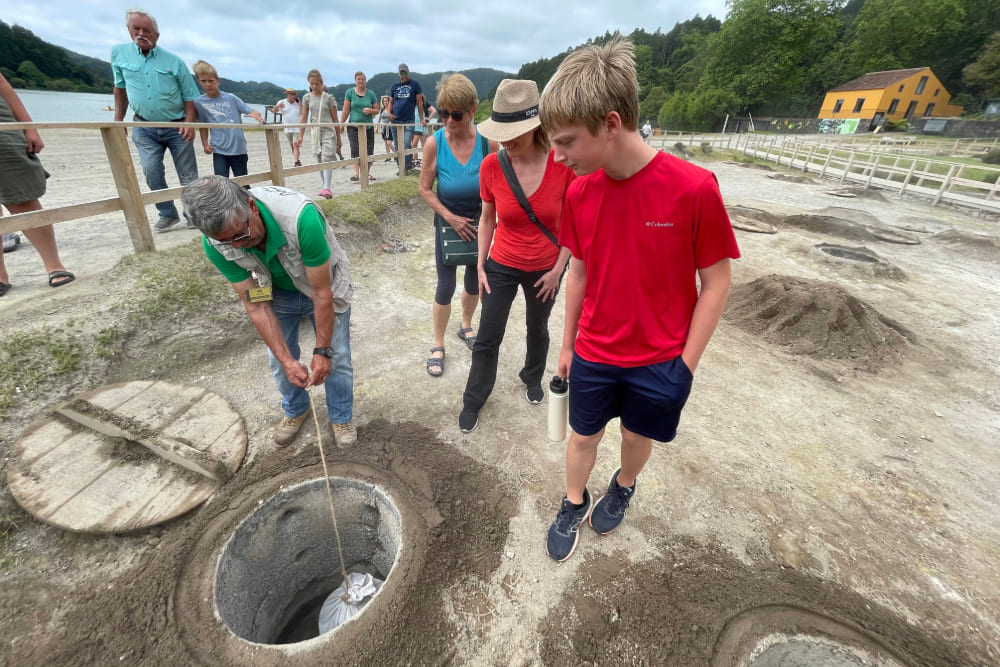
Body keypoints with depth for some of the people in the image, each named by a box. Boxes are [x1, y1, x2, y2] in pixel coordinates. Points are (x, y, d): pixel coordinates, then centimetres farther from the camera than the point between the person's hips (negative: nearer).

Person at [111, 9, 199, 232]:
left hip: (176, 127, -1)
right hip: (144, 128, 2)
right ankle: (167, 214, -2)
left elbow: (189, 97, -1)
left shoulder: (174, 61, -3)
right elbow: (120, 88, 14)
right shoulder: (119, 53, 4)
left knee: (188, 176, 1)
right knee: (152, 171, -13)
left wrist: (189, 123, -17)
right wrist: (118, 120, 10)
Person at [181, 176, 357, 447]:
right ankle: (296, 410, 40)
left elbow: (321, 294, -31)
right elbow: (256, 305, -18)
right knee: (279, 362, 10)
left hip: (324, 286, -3)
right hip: (277, 292, 3)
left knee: (336, 359, 2)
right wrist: (288, 360, -21)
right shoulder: (216, 244, -26)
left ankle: (341, 416, 29)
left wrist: (322, 351, -23)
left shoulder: (301, 217, -41)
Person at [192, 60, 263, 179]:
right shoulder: (199, 102, 3)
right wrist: (205, 144, 3)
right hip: (219, 150, 0)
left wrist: (257, 116, -24)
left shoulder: (231, 98, 0)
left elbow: (251, 111, -1)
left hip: (239, 149, 0)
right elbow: (203, 125, 11)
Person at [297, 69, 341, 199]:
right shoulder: (307, 97, 8)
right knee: (319, 161, 6)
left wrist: (338, 138, 2)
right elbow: (304, 118, 9)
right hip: (315, 132, 4)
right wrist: (301, 136, 5)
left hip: (328, 132, -4)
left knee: (326, 159, -16)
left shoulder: (328, 98, 0)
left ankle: (327, 188, -22)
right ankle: (325, 187, 13)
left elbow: (335, 119, 2)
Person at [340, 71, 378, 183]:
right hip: (353, 126, -2)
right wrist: (341, 124, -3)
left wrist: (370, 110, -11)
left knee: (368, 151, 4)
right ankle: (356, 173, -19)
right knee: (355, 150, -15)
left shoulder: (371, 94, 7)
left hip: (368, 126, 2)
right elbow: (346, 110, 2)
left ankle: (366, 173, 19)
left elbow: (377, 110, 11)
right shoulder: (350, 92, 3)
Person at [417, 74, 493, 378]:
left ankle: (466, 327, 43)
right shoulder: (435, 143, -17)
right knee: (446, 287, 2)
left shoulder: (486, 142, -16)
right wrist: (451, 218, -15)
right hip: (448, 222, -2)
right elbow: (425, 189, -9)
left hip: (479, 223, 2)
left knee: (475, 281, 16)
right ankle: (438, 345, 21)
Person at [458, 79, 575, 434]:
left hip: (545, 269, 0)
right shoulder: (491, 166, -15)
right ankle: (473, 401, 31)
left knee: (537, 329, 22)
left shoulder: (563, 164, -20)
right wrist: (480, 266, -2)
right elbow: (487, 219, -1)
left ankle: (533, 377, 52)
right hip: (501, 267, 1)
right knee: (487, 338, 7)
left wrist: (558, 269, -8)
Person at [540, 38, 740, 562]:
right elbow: (579, 271, 3)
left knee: (638, 435, 20)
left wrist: (685, 365, -9)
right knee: (583, 435, 17)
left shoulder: (693, 188, -20)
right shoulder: (578, 193, -8)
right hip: (592, 355, 3)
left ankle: (623, 487, 53)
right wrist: (568, 343, 10)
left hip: (659, 361, -2)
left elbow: (715, 283, -11)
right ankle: (574, 503, 46)